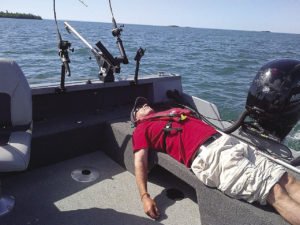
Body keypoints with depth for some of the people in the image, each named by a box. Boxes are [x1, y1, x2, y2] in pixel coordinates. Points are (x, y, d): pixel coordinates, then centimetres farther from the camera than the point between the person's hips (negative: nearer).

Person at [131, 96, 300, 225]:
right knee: (276, 193, -17)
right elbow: (140, 161, 2)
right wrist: (145, 196, -11)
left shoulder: (173, 111, 30)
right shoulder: (143, 129, 12)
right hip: (208, 155, -7)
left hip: (226, 140, 7)